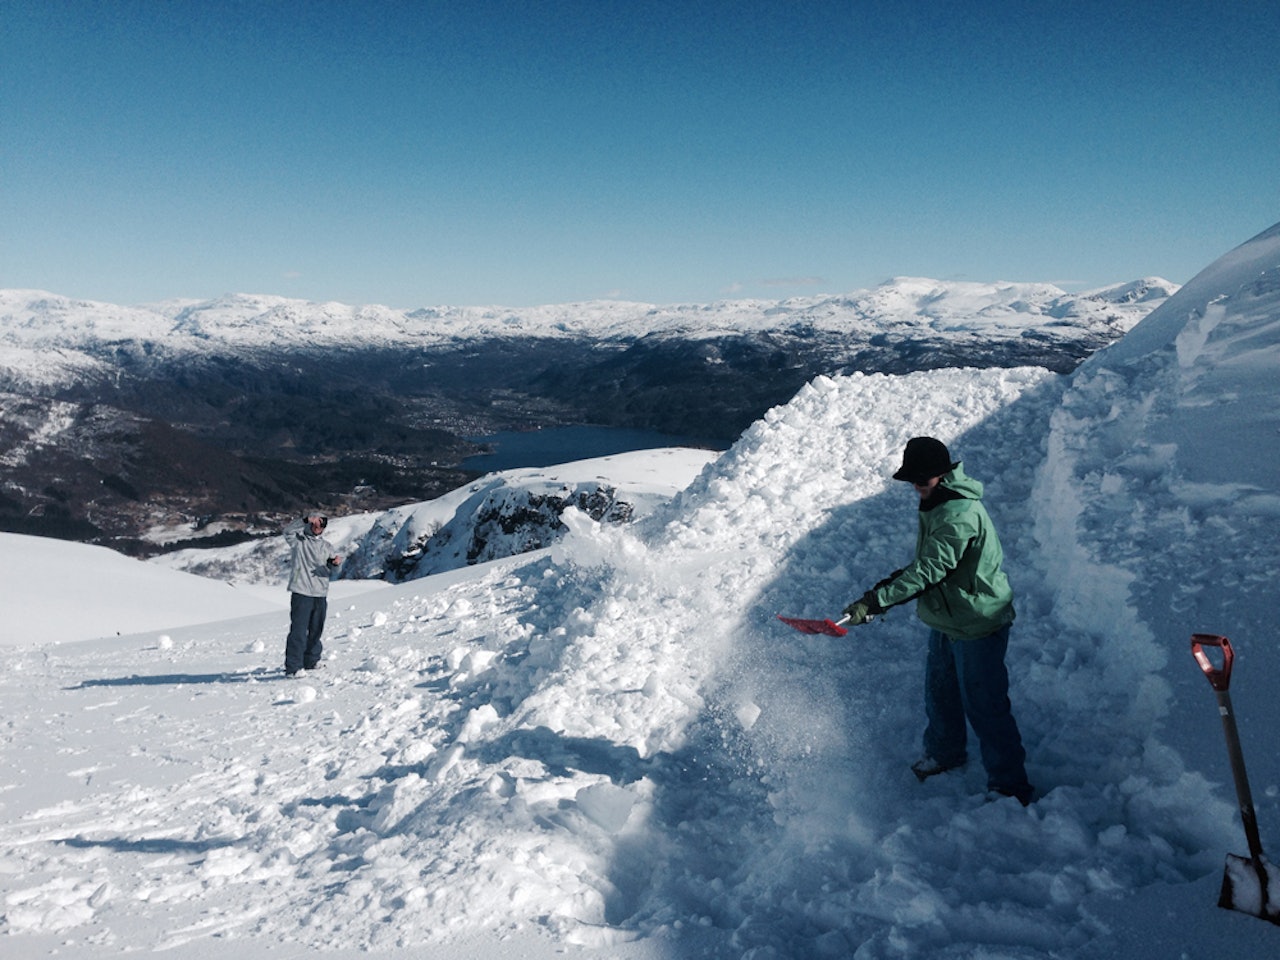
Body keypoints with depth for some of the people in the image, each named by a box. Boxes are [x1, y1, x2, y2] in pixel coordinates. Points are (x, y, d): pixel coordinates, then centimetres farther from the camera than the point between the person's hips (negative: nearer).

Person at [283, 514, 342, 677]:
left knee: (316, 630, 15)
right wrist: (306, 520, -27)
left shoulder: (326, 545, 16)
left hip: (320, 594, 5)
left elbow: (332, 561, 8)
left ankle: (311, 661, 30)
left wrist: (336, 561, -16)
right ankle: (293, 667, -8)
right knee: (298, 630, -10)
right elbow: (288, 531, -15)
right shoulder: (298, 539, 3)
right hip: (301, 592, -5)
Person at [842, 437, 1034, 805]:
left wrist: (875, 601, -36)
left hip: (977, 626, -10)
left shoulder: (960, 515, -27)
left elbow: (930, 569, -33)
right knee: (939, 691, 23)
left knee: (984, 706, 0)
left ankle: (1011, 788, 15)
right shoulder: (938, 502, 5)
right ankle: (944, 753, 45)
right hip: (947, 619, 10)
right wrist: (895, 581, 1)